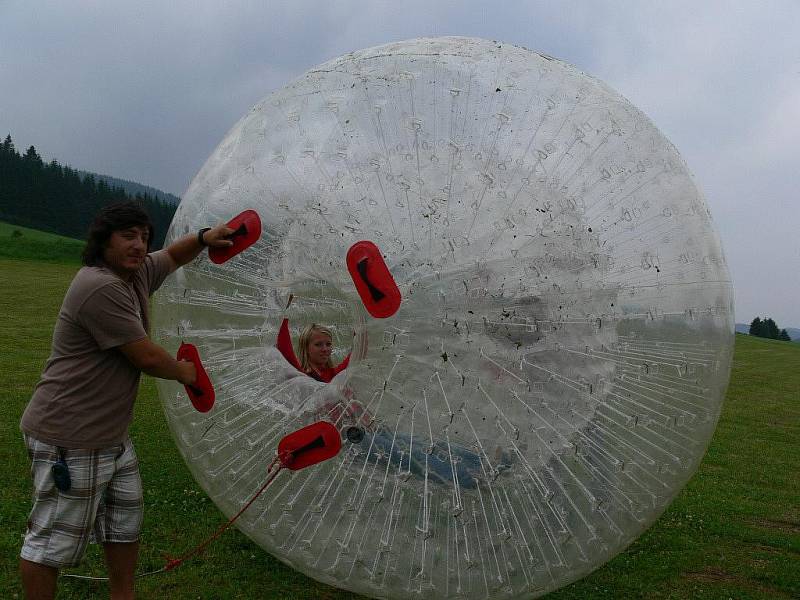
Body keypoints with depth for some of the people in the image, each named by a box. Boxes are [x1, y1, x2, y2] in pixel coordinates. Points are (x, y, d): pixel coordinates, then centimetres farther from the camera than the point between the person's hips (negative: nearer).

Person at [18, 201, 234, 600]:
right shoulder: (101, 288, -23)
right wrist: (184, 372, 0)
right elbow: (146, 357, -20)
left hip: (111, 434, 11)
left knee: (126, 523, 22)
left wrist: (203, 238, 6)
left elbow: (172, 256, 28)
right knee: (53, 540, 2)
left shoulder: (137, 273, 6)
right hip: (71, 441, -11)